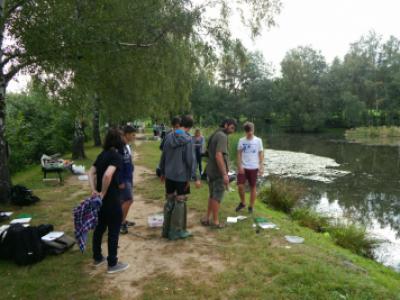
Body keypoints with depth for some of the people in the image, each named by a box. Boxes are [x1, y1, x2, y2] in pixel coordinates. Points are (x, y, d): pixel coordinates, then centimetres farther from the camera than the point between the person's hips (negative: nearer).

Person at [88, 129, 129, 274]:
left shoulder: (102, 155, 8)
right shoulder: (116, 156, -18)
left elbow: (91, 172, 8)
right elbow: (107, 175, -32)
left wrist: (94, 190, 0)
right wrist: (103, 193, -20)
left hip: (100, 199, 8)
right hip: (111, 199, -8)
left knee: (99, 228, 20)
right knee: (113, 231, 4)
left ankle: (97, 258, 35)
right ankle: (112, 264, 14)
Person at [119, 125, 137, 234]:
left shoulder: (127, 146, 8)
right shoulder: (120, 147, -21)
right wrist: (120, 181, -22)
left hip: (128, 177, 9)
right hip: (123, 178, -9)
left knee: (124, 200, 15)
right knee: (129, 200, -8)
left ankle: (122, 220, 26)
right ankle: (120, 223, 3)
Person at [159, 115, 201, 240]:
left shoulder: (169, 136, 3)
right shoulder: (188, 139, -13)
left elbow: (163, 156, 9)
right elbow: (191, 160, -15)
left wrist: (162, 172, 20)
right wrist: (195, 178, -11)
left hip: (169, 175, 6)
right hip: (182, 176, -5)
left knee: (169, 201, 15)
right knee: (180, 202, 4)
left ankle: (166, 229, 23)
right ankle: (177, 231, 12)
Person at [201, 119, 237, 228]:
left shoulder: (214, 135, 12)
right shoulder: (222, 136, -16)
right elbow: (218, 156, -26)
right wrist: (225, 174, -25)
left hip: (211, 170, 9)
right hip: (218, 172, -9)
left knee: (212, 196, 18)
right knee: (217, 197, 2)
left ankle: (206, 218, 23)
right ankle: (215, 222, 12)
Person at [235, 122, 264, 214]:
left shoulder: (258, 140, -1)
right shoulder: (241, 140, 2)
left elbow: (261, 154, 1)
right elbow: (239, 154, 3)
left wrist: (261, 167, -5)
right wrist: (239, 166, -7)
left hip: (253, 167, -1)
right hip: (243, 167, 1)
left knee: (253, 187, 6)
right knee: (240, 185, -6)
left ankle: (251, 206, 19)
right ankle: (242, 202, 18)